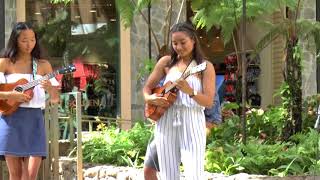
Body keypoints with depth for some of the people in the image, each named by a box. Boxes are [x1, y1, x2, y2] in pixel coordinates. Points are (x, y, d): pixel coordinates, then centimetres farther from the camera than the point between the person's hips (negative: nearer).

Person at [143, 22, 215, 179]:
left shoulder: (205, 66, 2)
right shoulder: (166, 62, 10)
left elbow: (209, 102, -5)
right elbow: (147, 88, 15)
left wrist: (190, 92, -23)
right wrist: (151, 98, -8)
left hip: (192, 124, -3)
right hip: (166, 121, 3)